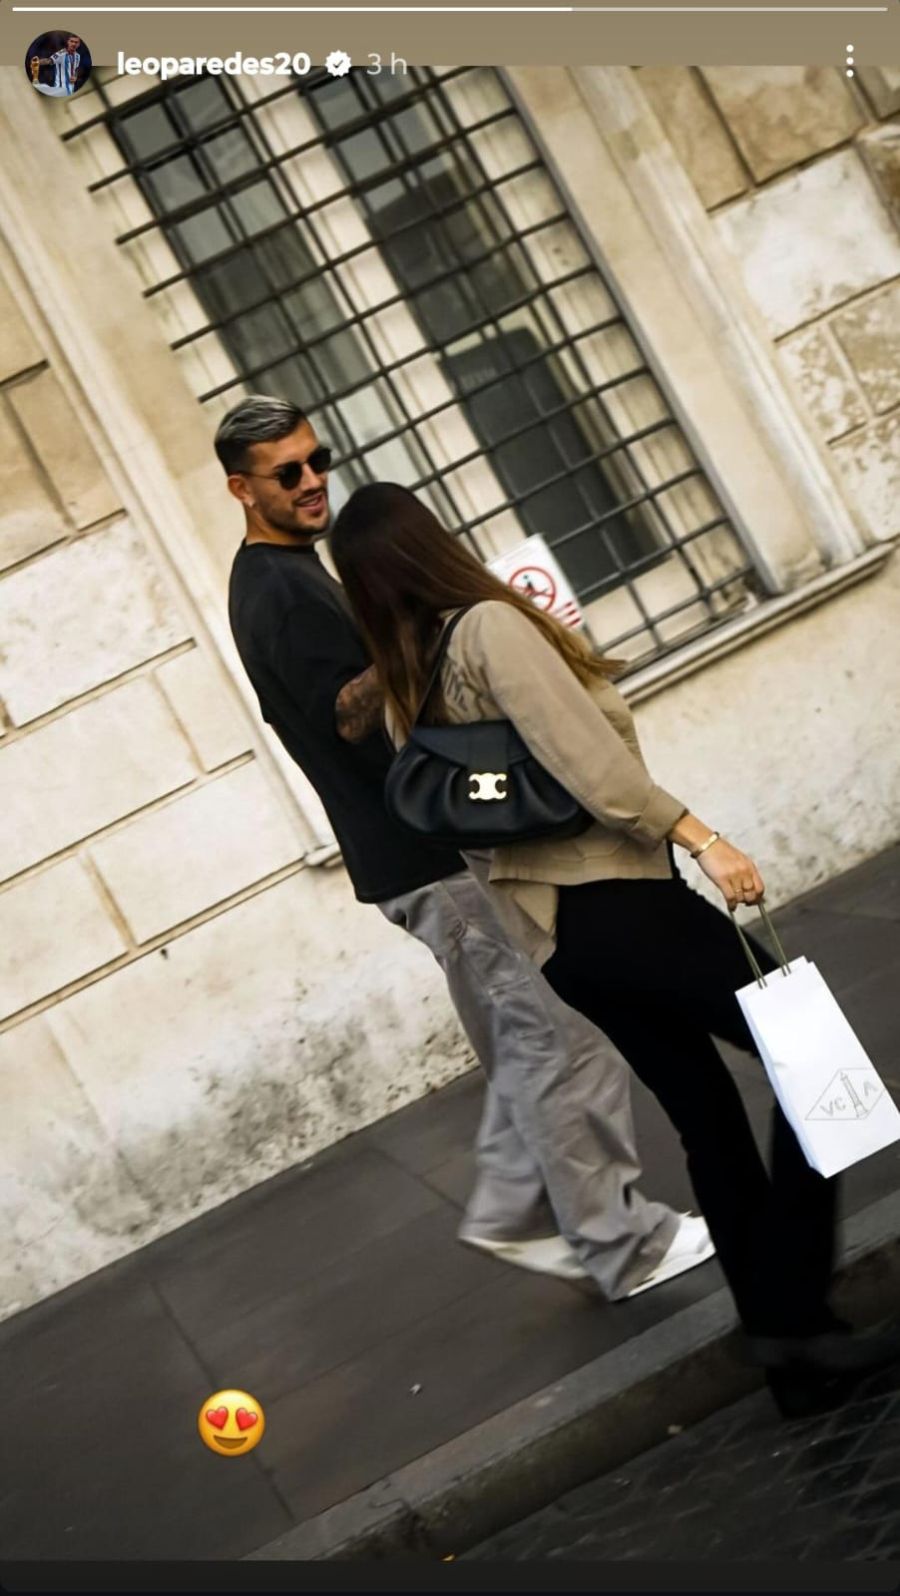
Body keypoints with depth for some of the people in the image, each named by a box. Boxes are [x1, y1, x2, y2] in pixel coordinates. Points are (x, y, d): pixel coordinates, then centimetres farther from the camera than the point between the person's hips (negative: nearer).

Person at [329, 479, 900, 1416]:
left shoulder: (403, 691, 12)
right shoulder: (489, 625, -11)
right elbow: (584, 758, -20)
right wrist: (701, 836, -20)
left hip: (554, 936, 8)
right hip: (618, 905, -8)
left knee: (708, 1120, 14)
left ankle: (784, 1339, 17)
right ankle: (793, 1315, -3)